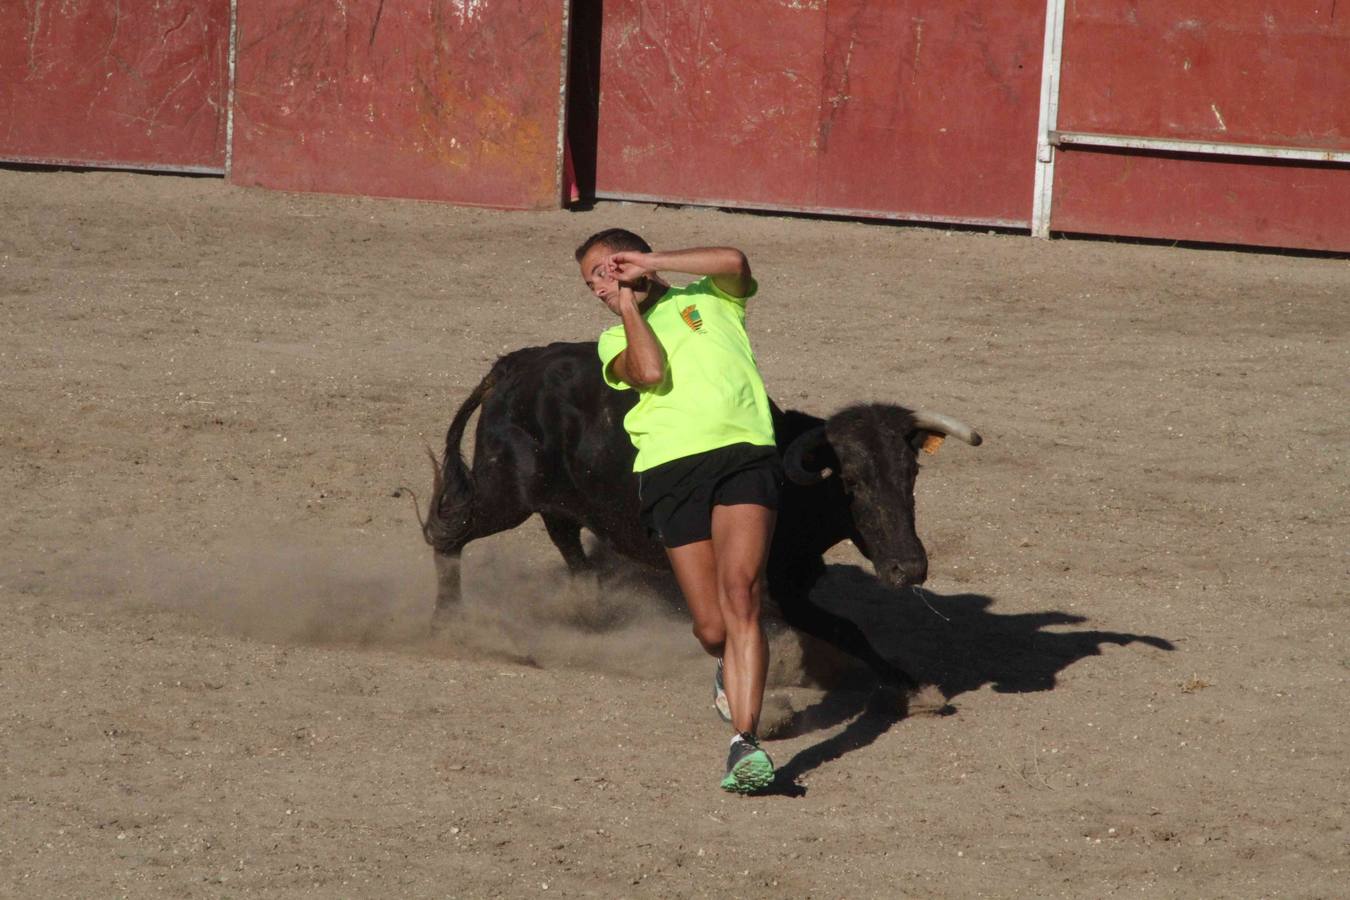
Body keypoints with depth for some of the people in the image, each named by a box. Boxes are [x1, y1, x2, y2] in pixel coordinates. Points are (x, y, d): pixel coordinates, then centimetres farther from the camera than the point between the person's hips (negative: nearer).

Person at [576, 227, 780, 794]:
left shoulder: (709, 297, 22)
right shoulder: (615, 340, 23)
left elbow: (734, 262, -2)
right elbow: (651, 372, 0)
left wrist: (650, 263, 5)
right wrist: (627, 305, 9)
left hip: (742, 454, -2)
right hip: (669, 468, 2)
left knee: (739, 594, -20)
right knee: (711, 628, -3)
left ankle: (745, 745, -24)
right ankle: (734, 668, 34)